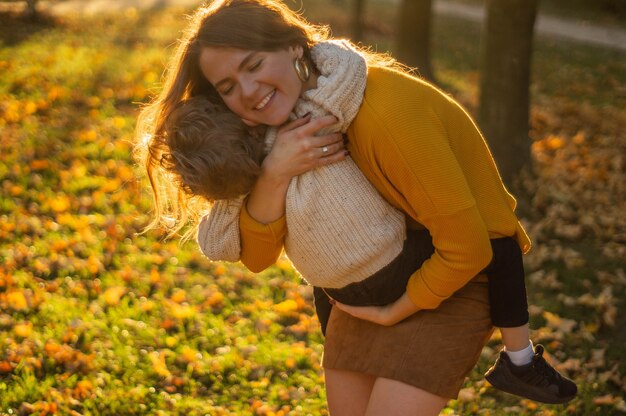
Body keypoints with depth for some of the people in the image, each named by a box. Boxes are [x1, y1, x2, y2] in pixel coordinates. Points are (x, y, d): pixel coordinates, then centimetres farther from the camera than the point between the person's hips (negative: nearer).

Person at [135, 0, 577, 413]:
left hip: (458, 275, -7)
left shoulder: (383, 113, -30)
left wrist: (392, 312, -13)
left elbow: (467, 248, -27)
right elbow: (257, 256, -10)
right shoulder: (287, 125, -7)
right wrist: (274, 174, -28)